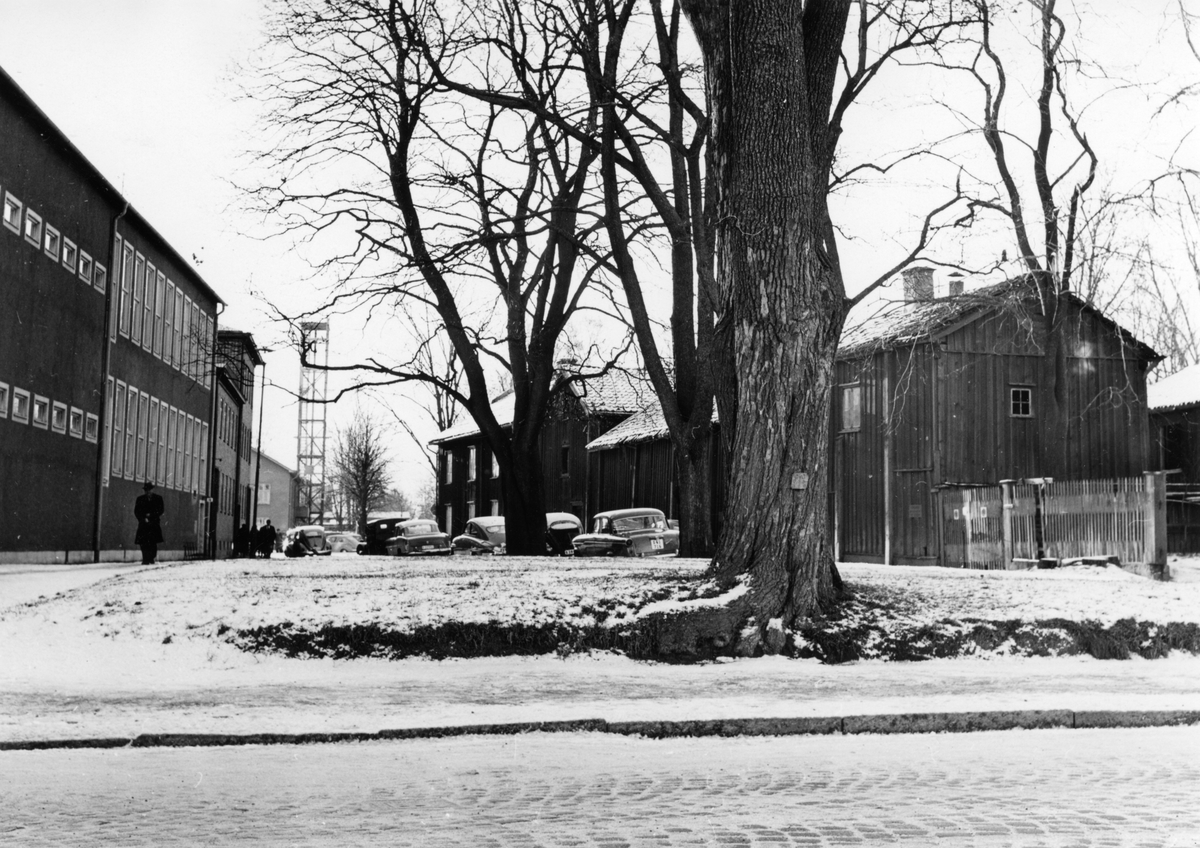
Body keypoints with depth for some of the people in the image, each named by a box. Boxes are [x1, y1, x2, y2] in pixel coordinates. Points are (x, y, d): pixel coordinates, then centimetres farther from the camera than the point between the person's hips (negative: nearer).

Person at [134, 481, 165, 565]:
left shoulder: (158, 498, 10)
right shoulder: (140, 499, 13)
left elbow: (161, 510, 5)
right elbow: (136, 511, 8)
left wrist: (150, 515, -7)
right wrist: (143, 519, -8)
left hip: (154, 524, -1)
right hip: (143, 524, 1)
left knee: (152, 542, -11)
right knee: (143, 543, -8)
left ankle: (151, 559, -3)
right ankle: (145, 560, -5)